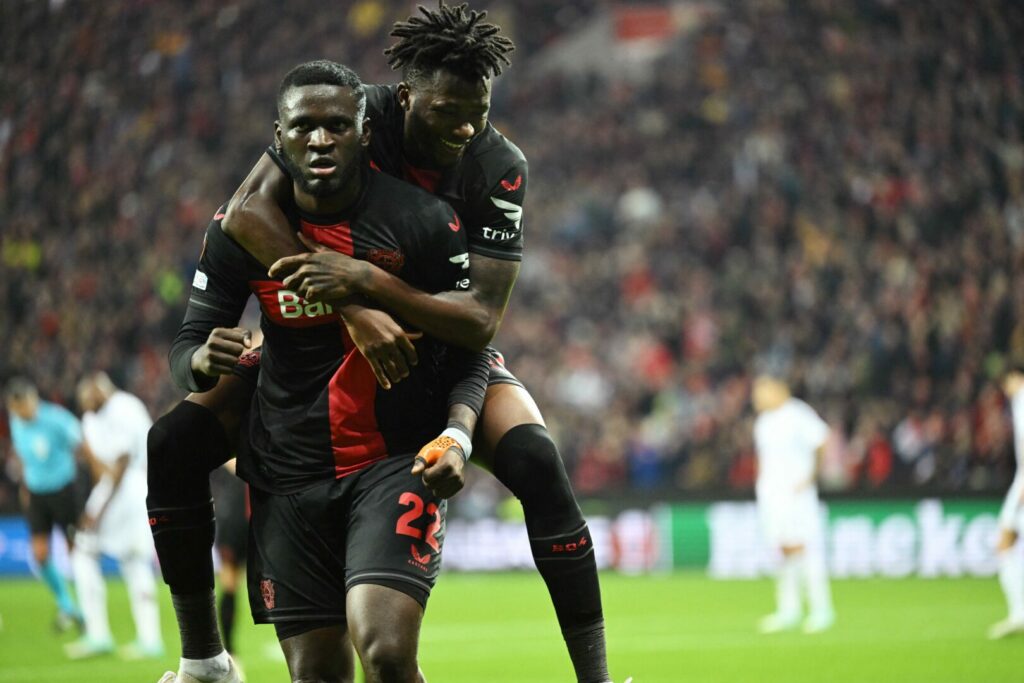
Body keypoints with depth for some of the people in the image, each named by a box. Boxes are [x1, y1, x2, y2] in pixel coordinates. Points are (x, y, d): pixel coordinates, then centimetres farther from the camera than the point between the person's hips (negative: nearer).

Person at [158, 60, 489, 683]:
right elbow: (187, 345, 4)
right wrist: (206, 358, -21)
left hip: (397, 463, -3)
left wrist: (457, 437, -21)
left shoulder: (423, 221, -8)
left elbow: (467, 349, -3)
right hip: (289, 469, 3)